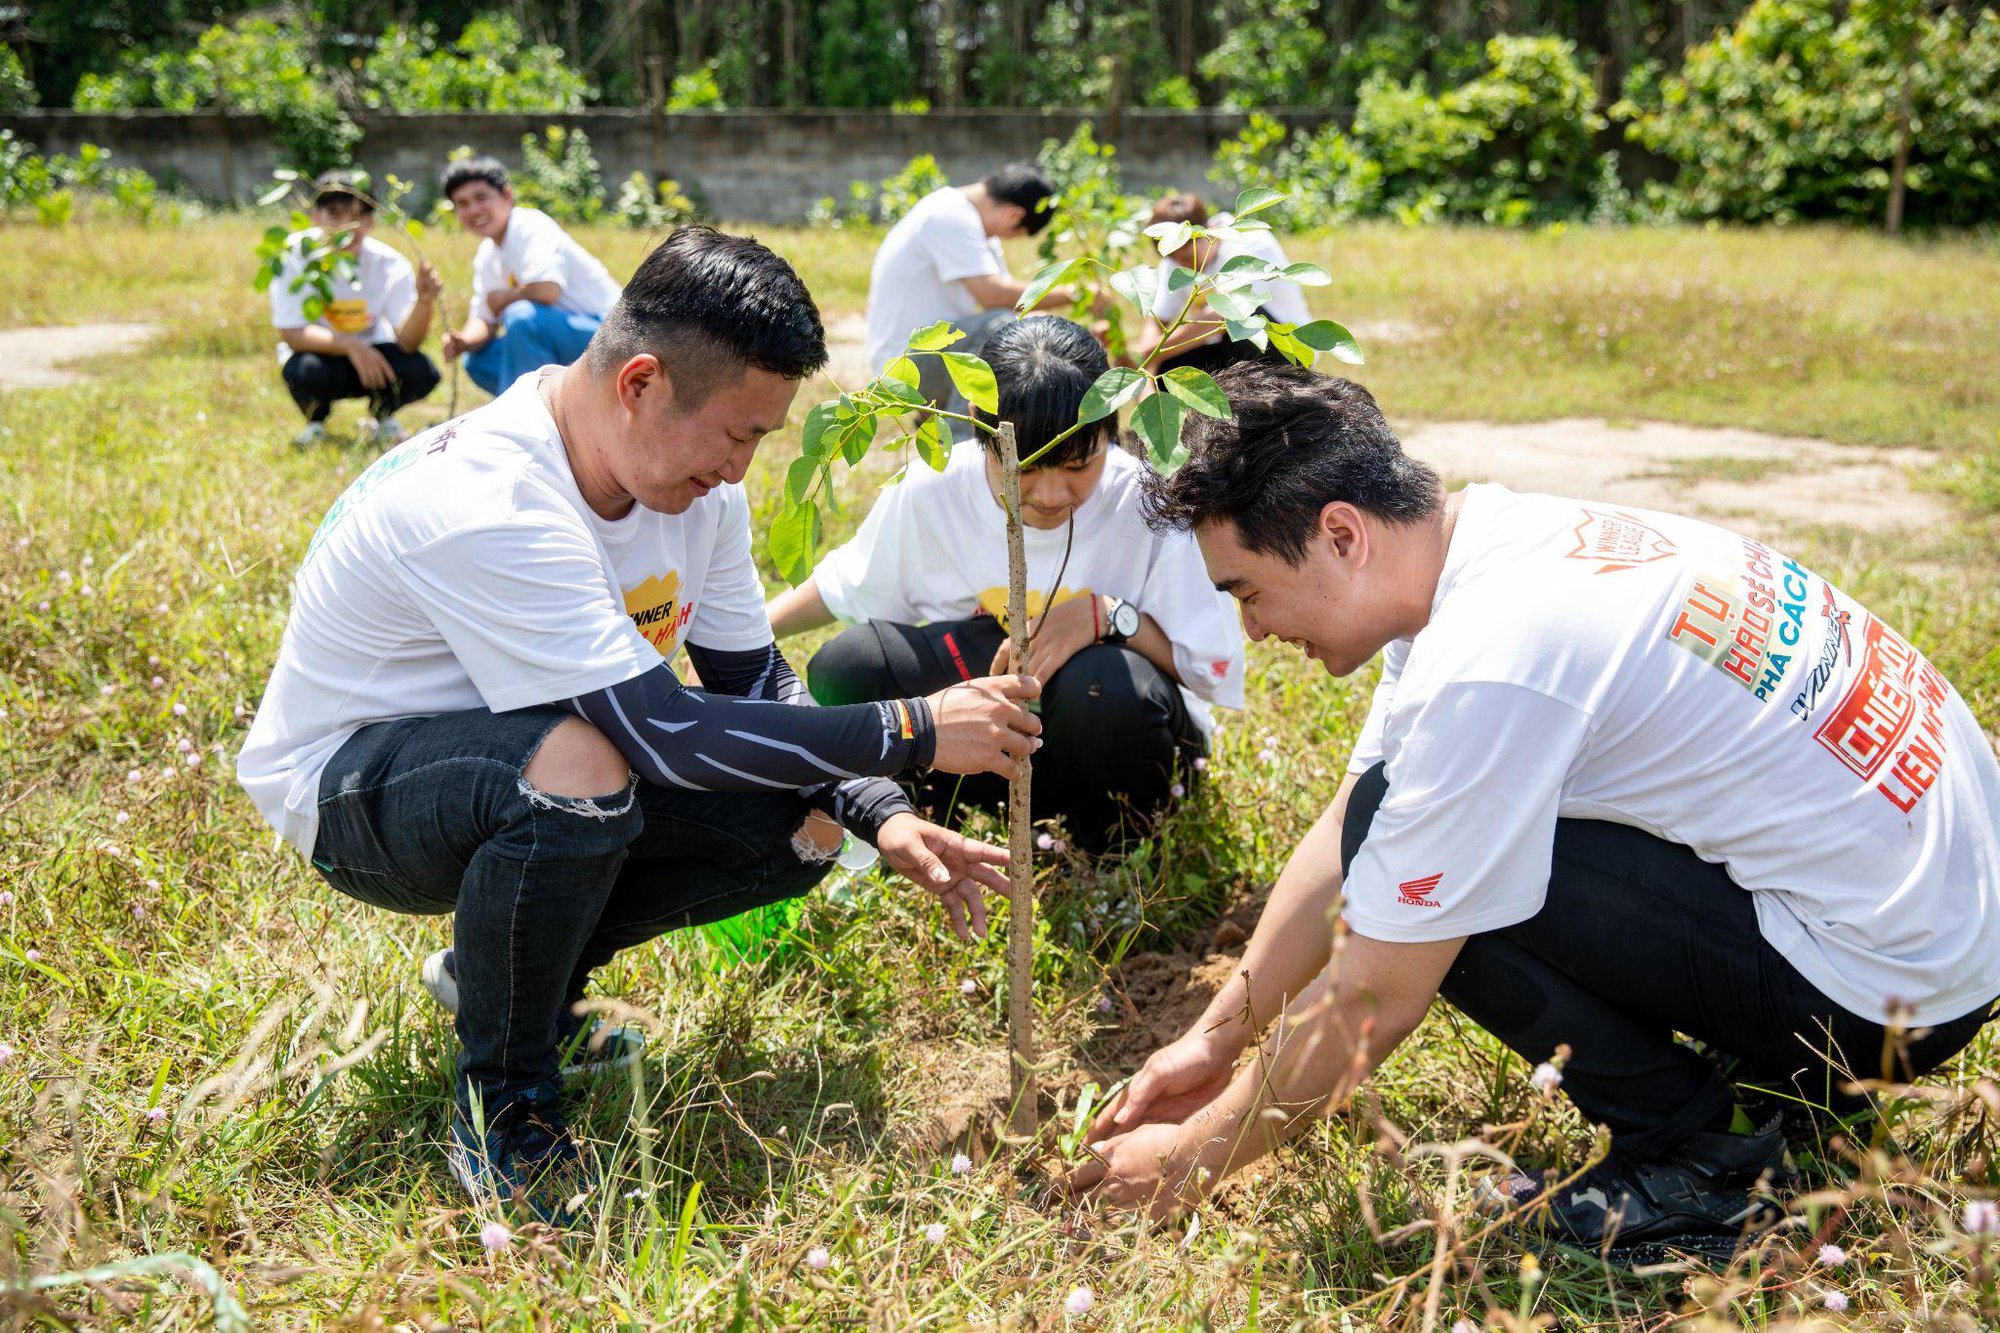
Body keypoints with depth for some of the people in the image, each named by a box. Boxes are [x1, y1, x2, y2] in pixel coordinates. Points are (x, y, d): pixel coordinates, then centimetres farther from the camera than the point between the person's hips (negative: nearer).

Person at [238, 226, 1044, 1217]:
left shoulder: (694, 481, -7)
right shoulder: (481, 504, -34)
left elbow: (757, 685, 1)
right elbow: (667, 735, -36)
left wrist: (882, 816, -15)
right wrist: (914, 731, -30)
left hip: (517, 754, 8)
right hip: (353, 782, -8)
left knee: (803, 819, -10)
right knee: (580, 766, -40)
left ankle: (511, 974, 11)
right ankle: (500, 1099, -15)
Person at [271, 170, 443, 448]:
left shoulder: (390, 265, -17)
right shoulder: (295, 256, -20)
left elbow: (407, 341, -25)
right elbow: (291, 333, -22)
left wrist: (424, 301, -45)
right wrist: (349, 345, -37)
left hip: (372, 352, 2)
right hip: (318, 352, -1)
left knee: (421, 372, -27)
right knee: (308, 371, -36)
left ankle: (382, 416, 9)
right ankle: (316, 421, 3)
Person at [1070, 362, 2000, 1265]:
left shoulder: (1486, 663, -26)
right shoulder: (1488, 536, 2)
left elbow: (1372, 1003, -18)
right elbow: (1340, 843, 9)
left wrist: (1196, 1156, -4)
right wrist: (1215, 1039, 13)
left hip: (1888, 984, -9)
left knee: (1396, 841, -17)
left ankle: (1700, 1161, -1)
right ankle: (1783, 1071, 17)